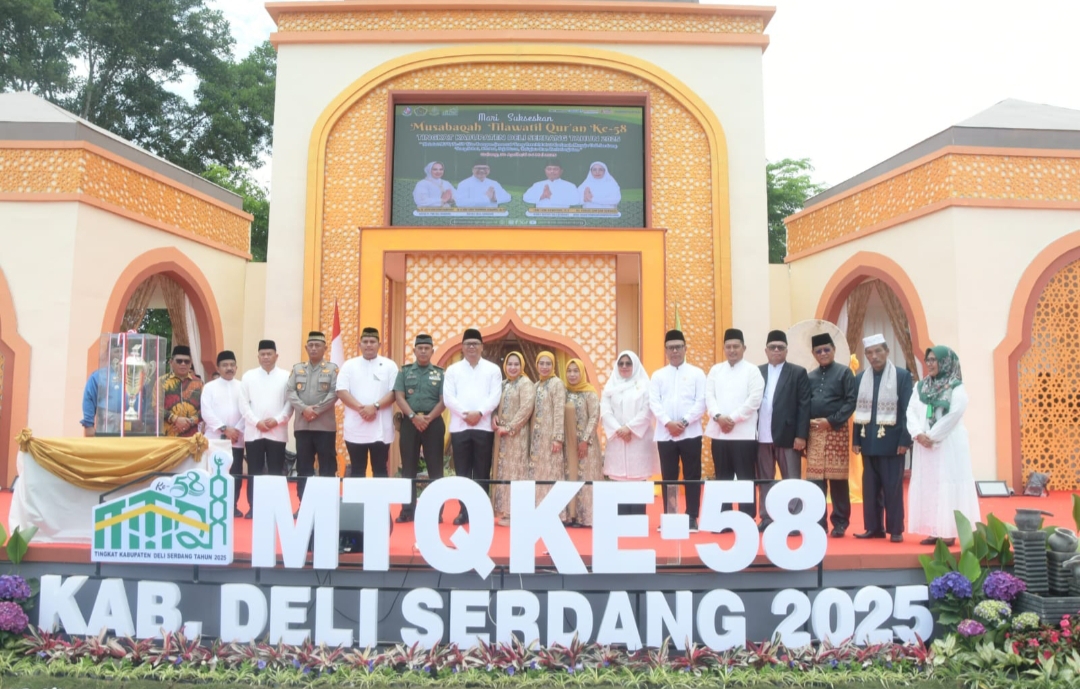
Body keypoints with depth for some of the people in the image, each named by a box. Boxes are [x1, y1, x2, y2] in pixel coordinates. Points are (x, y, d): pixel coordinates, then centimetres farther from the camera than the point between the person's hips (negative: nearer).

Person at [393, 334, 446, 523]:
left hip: (433, 423, 0)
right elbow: (399, 397, 0)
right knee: (408, 468, 4)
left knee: (435, 468, 1)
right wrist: (413, 416, -13)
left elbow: (443, 400, 0)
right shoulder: (404, 371, 9)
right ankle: (407, 510, 10)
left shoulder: (440, 373, 8)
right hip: (409, 422, 1)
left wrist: (428, 418, -14)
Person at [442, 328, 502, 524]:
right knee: (462, 472, 4)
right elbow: (448, 397, 0)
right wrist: (465, 413, -13)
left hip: (484, 427, -1)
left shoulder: (493, 369, 9)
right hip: (459, 427, 1)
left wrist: (479, 413, -15)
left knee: (482, 472, 2)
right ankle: (464, 510, 12)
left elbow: (495, 396, -2)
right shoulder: (453, 369, 10)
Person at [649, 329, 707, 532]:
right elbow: (654, 403, 1)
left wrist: (684, 422, -13)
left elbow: (701, 402, -2)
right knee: (668, 477, 5)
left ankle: (692, 517, 8)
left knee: (692, 476, 1)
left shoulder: (696, 373, 6)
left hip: (690, 433, -1)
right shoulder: (658, 376, 10)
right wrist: (668, 423, -13)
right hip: (665, 434, 1)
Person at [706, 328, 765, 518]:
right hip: (719, 432, 4)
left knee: (745, 478, -1)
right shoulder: (715, 370, 13)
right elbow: (709, 397, 5)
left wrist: (733, 419, -14)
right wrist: (718, 416, -13)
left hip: (743, 433, -4)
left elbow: (754, 400, -9)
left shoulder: (752, 371, 1)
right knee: (722, 478, 8)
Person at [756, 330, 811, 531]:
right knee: (765, 480, 9)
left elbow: (804, 406, -3)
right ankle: (767, 519, 17)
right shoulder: (757, 372, 12)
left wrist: (801, 435, -10)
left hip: (787, 435, -3)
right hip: (762, 436, 3)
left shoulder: (798, 372, 4)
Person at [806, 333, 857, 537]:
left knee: (838, 478, 2)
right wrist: (808, 421, -4)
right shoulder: (810, 376, 12)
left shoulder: (844, 372, 1)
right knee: (815, 479, 4)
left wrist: (831, 421, -14)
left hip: (836, 431, -3)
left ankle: (840, 523, 11)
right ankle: (818, 522, 11)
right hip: (814, 433, 4)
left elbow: (851, 402, -6)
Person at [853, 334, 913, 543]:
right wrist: (856, 440, 4)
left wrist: (905, 440, -11)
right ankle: (874, 527, 17)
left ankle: (895, 529, 12)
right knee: (870, 486, 8)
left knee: (893, 487, 3)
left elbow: (906, 410, -6)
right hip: (869, 441, 4)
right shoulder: (860, 378, 7)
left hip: (891, 440, -4)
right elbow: (858, 410, 8)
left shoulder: (902, 376, -3)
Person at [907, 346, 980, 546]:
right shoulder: (921, 386, 12)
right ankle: (934, 531, 11)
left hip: (949, 446, -6)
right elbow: (911, 411, 3)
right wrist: (918, 434, -12)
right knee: (927, 486, 5)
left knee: (948, 486, -5)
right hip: (925, 446, 6)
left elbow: (952, 416, -15)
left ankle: (949, 532, -1)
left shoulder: (957, 389, -4)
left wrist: (931, 437, -14)